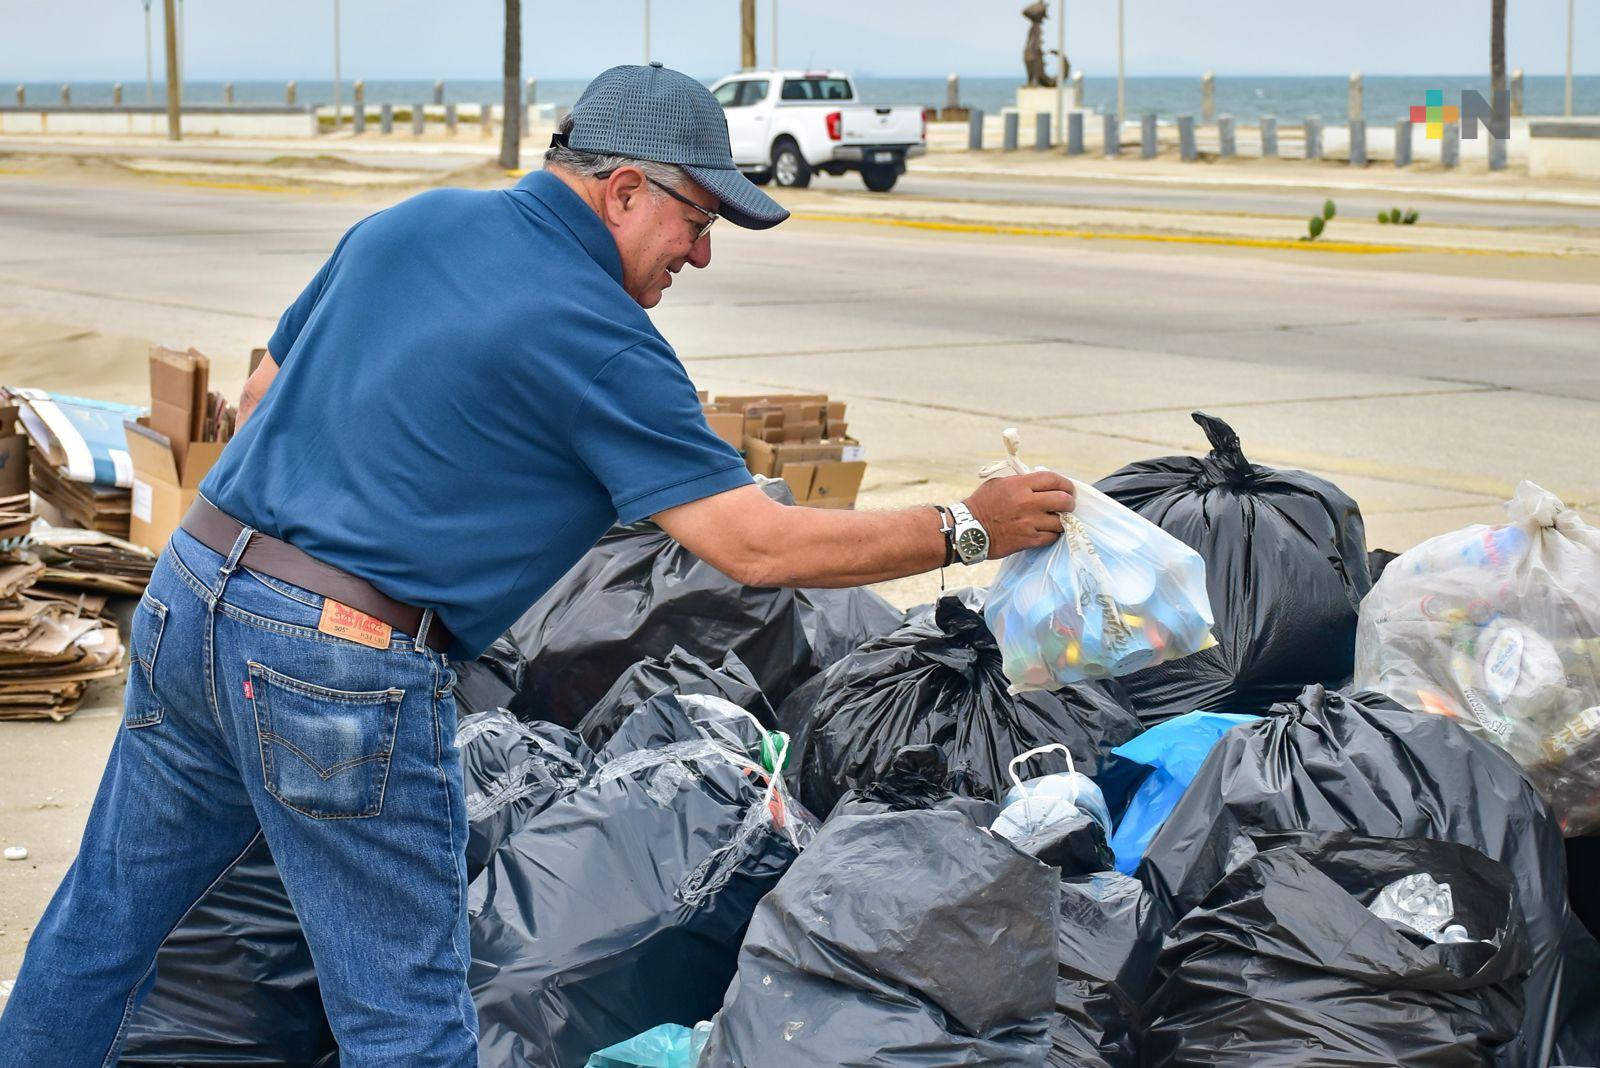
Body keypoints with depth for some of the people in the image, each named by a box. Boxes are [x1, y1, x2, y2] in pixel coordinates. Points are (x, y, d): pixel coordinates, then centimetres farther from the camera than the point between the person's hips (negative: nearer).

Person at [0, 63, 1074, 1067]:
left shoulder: (410, 223, 11)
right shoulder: (599, 345, -11)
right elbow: (759, 546, -13)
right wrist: (968, 529, -4)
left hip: (188, 591, 8)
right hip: (337, 671, -8)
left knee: (104, 919, 22)